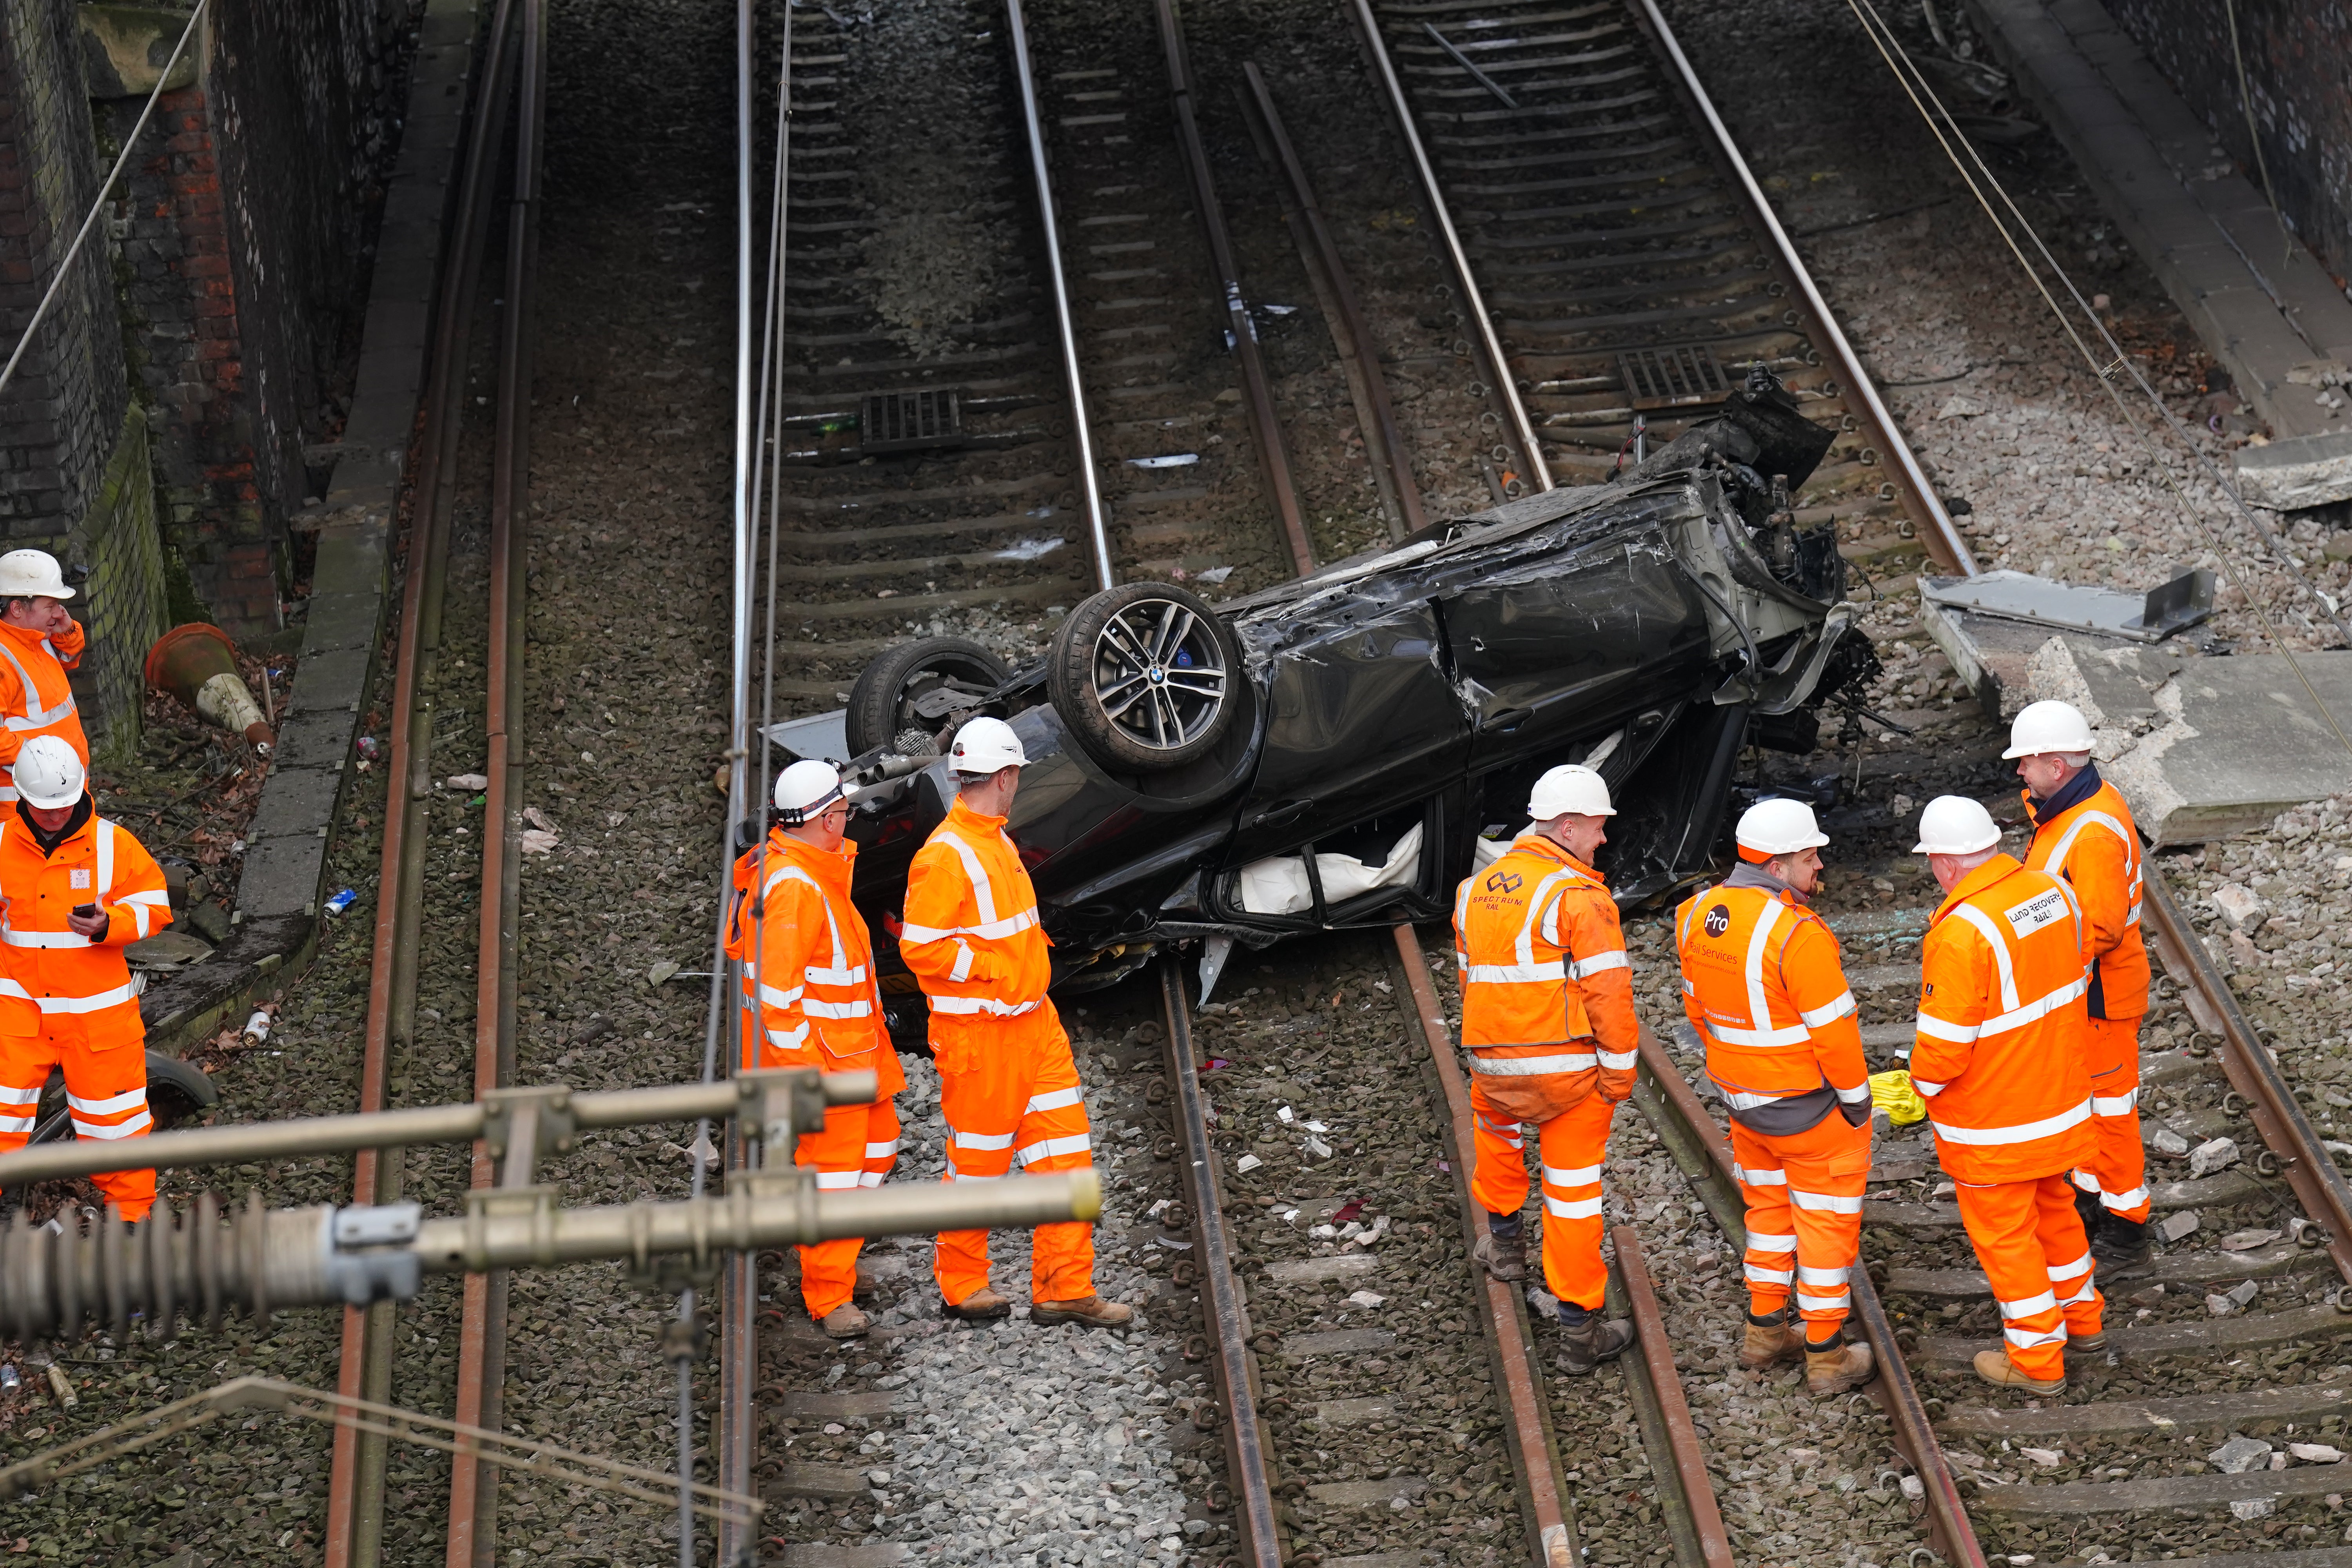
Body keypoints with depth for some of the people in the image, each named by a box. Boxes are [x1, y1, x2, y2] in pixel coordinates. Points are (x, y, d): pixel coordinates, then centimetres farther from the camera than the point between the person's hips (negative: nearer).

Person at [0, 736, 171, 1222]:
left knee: (110, 1104, 7)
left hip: (96, 1005, -1)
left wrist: (108, 924, -21)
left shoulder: (114, 845, -6)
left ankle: (131, 1204, 24)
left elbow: (154, 907, -4)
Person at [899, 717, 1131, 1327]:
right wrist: (995, 968, -18)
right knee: (977, 1161, 5)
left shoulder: (996, 841, 14)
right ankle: (961, 1285, 23)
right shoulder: (945, 854, -17)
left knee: (1065, 1151, 7)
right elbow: (922, 947, -21)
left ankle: (1065, 1289, 13)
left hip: (1033, 1020, 9)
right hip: (979, 1034, -9)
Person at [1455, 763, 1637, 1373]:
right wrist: (1619, 1071, -10)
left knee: (1493, 1119, 38)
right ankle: (1581, 1330, 11)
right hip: (1569, 1069, -5)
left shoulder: (1476, 889, 9)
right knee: (1574, 1191, 5)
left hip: (1492, 1064, 5)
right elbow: (1609, 991, -18)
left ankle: (1504, 1239, 46)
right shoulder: (1578, 895, -13)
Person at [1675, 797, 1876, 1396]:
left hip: (1743, 1097, 7)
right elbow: (1833, 1028, -22)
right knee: (1826, 1218, 8)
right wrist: (1856, 1099, -8)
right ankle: (1827, 1357, 17)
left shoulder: (1701, 914, -4)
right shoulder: (1796, 933, -28)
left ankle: (1765, 1331, 33)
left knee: (1768, 1206, 23)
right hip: (1808, 1103, -7)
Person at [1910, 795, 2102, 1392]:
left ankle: (2036, 1359, 23)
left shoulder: (1960, 934, -29)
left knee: (2004, 1232, 10)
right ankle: (2080, 1316, 44)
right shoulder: (2053, 891, -5)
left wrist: (1925, 1082, -5)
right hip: (2060, 1095, 8)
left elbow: (1943, 1045, -25)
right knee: (2052, 1205, 27)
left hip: (1991, 1121, -8)